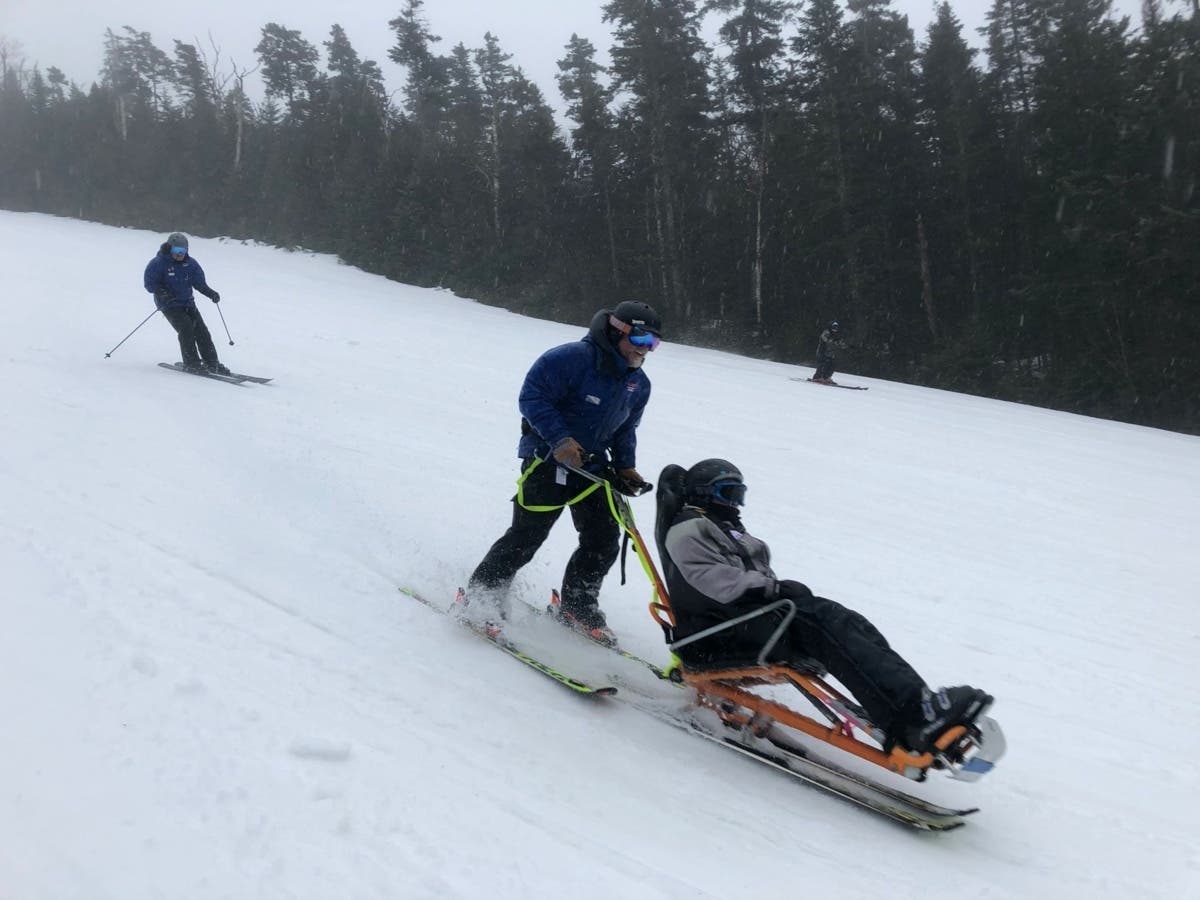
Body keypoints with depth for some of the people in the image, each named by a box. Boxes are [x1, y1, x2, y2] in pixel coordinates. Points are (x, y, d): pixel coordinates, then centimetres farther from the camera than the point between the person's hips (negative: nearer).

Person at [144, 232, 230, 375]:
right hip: (169, 305, -5)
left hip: (188, 303, 5)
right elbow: (150, 283, -11)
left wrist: (211, 293, -12)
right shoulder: (158, 263, -9)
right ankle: (192, 363, -15)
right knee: (186, 328, -21)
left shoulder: (190, 263, 5)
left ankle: (212, 363, -2)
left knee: (201, 331, -5)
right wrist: (163, 292, -29)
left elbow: (199, 282, 6)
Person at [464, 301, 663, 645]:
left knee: (604, 540, 3)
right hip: (547, 461, -7)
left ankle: (577, 606, 23)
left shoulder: (638, 384, 6)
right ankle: (481, 595, 12)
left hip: (592, 466, 7)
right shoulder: (571, 358, -19)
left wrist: (625, 466, 3)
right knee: (527, 536, -6)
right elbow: (532, 397, -20)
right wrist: (559, 439, -28)